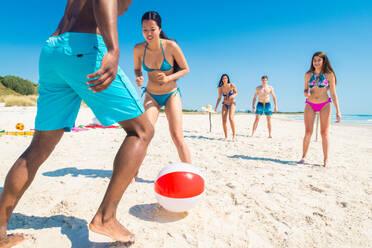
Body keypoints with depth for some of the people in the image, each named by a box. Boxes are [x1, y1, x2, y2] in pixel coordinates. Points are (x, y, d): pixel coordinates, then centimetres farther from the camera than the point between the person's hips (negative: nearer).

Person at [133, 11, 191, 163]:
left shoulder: (171, 46, -16)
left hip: (171, 95, -2)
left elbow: (185, 69, -7)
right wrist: (138, 78, -14)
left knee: (177, 137, -9)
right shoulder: (138, 49, -8)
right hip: (151, 96, 2)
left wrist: (168, 78, -23)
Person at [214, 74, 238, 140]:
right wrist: (216, 107, -3)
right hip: (225, 104, 3)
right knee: (224, 120, -7)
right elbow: (219, 98, 5)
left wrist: (233, 96, -20)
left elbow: (236, 93, 3)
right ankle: (226, 136, 2)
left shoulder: (232, 85, -12)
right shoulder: (220, 87, -4)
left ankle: (234, 134, -10)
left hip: (232, 104, -3)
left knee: (231, 118, -24)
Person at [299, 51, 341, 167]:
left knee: (324, 133, -1)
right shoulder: (308, 74, 5)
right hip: (310, 105, 2)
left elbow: (333, 93, -3)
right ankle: (303, 157, 7)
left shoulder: (329, 74, -2)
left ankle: (326, 160, 6)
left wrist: (338, 111, -8)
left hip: (325, 105, -1)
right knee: (308, 132, -3)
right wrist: (306, 93, -12)